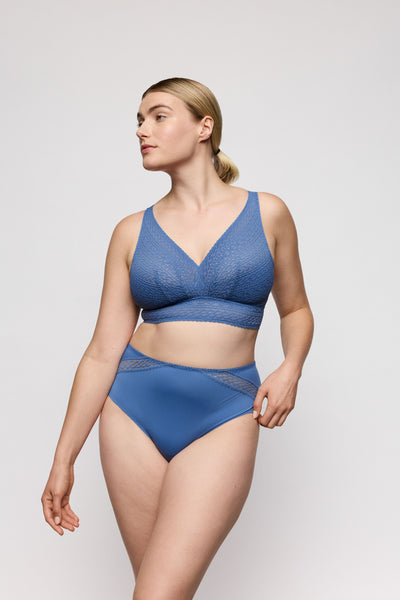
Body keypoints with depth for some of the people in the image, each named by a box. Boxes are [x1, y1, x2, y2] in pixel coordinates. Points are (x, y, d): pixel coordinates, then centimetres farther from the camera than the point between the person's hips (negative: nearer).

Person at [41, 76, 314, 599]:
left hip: (224, 418, -2)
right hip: (135, 408, 2)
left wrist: (291, 368, -6)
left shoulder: (267, 213, 2)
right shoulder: (132, 232, 4)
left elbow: (295, 308, 15)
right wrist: (63, 460, 3)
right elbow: (103, 352, 3)